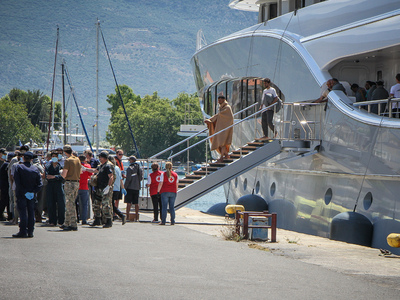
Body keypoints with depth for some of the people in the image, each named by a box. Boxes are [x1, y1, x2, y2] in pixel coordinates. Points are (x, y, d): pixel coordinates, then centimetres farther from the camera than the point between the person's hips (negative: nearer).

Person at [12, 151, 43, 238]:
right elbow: (39, 183, -1)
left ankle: (23, 231, -9)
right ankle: (30, 231, 7)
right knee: (31, 212, 7)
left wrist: (24, 192, -12)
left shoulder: (18, 167, -6)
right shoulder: (35, 169, 4)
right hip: (32, 195, 3)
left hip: (21, 195, -3)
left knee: (22, 212, -4)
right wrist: (33, 192, -4)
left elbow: (17, 182, -14)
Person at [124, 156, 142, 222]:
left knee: (128, 203, -4)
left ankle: (127, 217, -7)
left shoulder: (130, 168, -11)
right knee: (136, 203, 8)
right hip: (137, 188, 6)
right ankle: (136, 217, 7)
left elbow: (128, 178, -15)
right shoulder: (139, 168, 9)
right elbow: (141, 177, 13)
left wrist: (125, 187, -10)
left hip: (130, 187, -6)